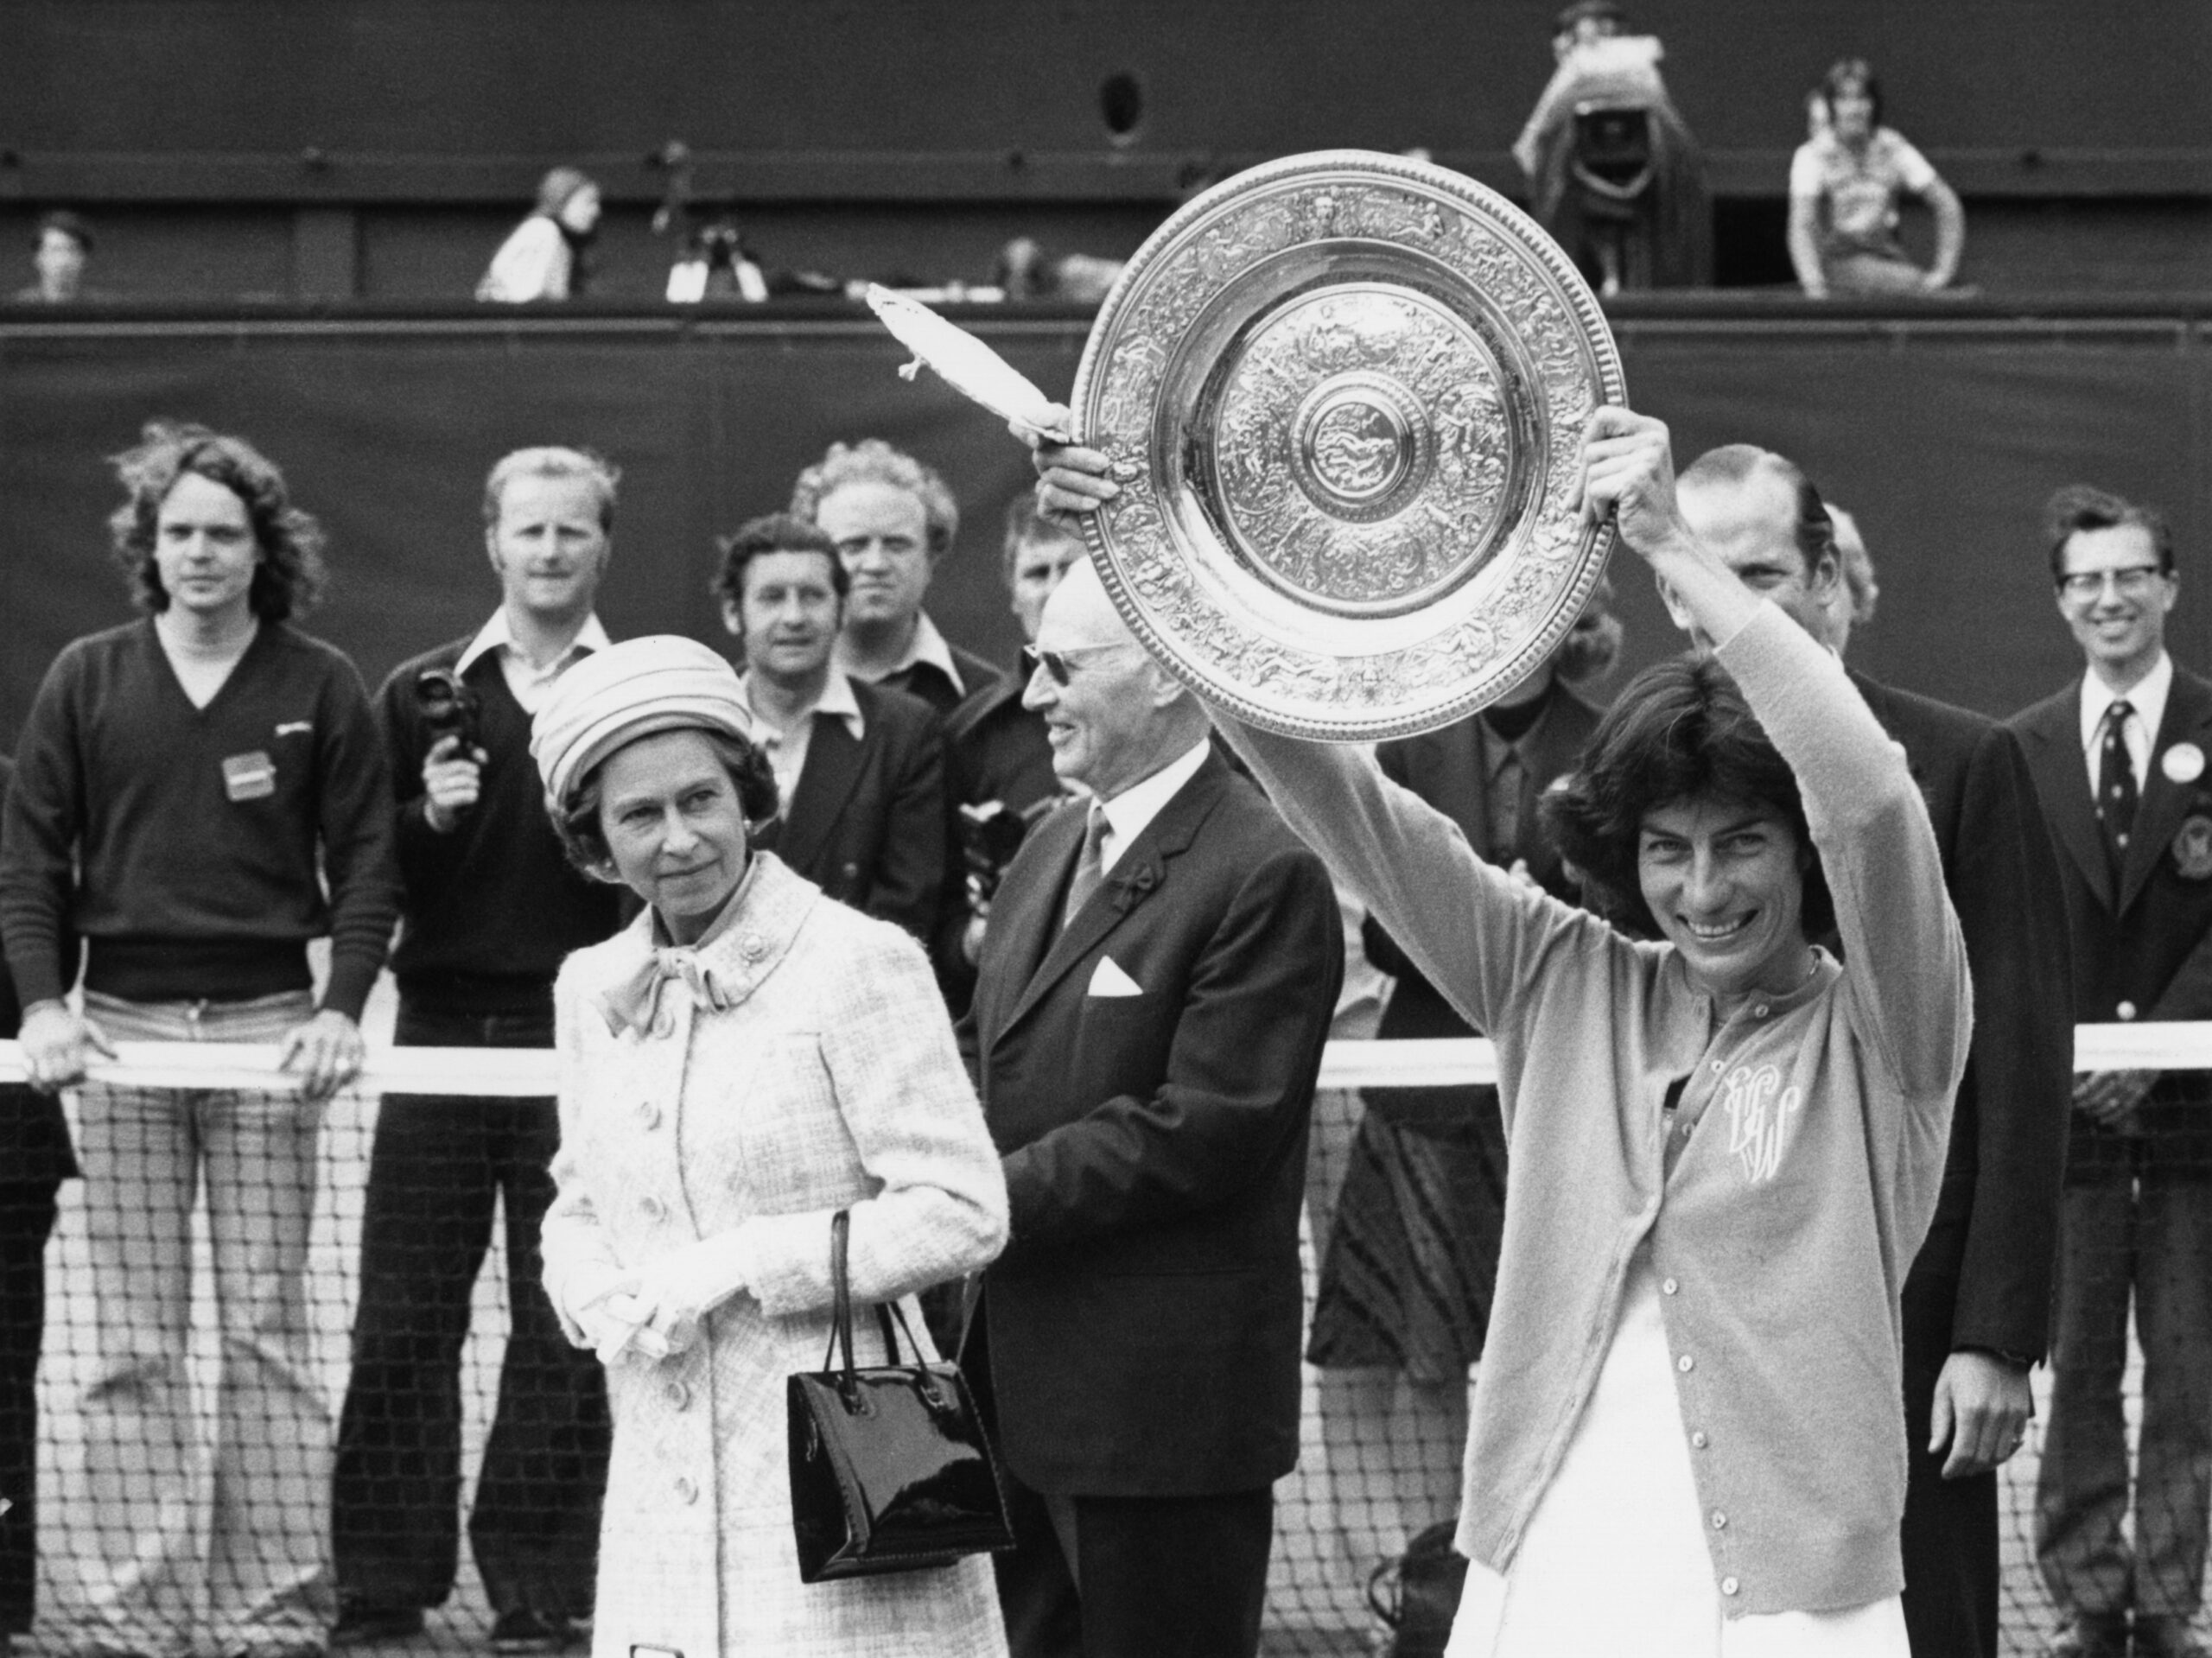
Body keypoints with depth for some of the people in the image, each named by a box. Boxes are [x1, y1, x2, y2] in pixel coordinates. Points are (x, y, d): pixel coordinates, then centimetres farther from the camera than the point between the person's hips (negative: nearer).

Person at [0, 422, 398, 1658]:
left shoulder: (320, 687, 3)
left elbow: (364, 861, 3)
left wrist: (342, 1007, -10)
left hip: (268, 1031, -1)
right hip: (119, 1027, 1)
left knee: (266, 1332, 1)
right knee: (134, 1345, 2)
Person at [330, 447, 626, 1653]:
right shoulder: (423, 694, 10)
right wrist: (428, 818, -8)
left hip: (584, 1042, -2)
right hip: (441, 1025, 2)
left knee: (563, 1329, 1)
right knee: (402, 1319, 2)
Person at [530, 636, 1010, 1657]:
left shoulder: (858, 964, -7)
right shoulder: (592, 989, 12)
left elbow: (963, 1212, -10)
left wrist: (743, 1263, -13)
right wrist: (603, 1301, 0)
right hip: (663, 1482, 5)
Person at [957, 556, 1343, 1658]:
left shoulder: (1263, 875, -16)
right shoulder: (1054, 845, 14)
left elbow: (1199, 1131, -21)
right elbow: (984, 1047, 20)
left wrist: (991, 1195, -19)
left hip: (1163, 1393, -9)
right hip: (1021, 1379, 9)